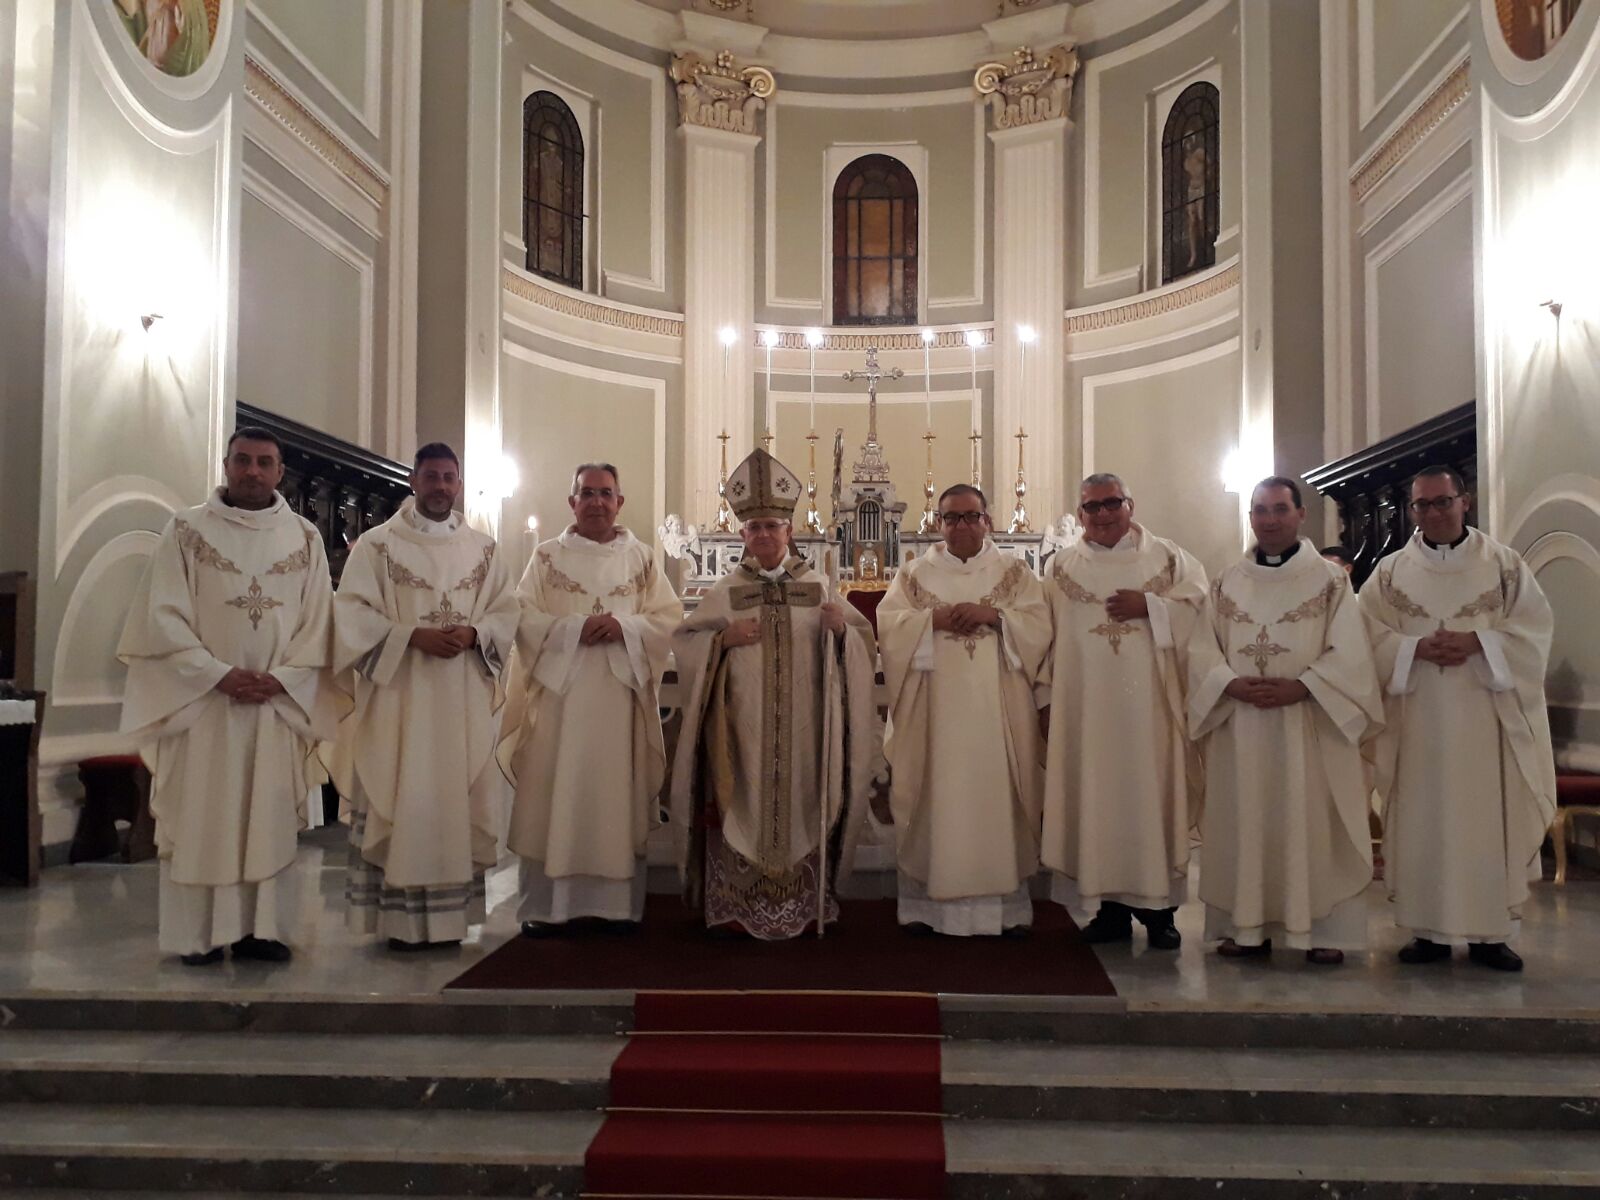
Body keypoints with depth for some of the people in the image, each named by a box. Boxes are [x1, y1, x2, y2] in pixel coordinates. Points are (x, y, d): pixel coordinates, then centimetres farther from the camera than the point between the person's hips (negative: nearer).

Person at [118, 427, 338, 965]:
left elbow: (318, 620, 3)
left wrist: (281, 679, -10)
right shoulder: (186, 530, 1)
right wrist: (219, 675, -14)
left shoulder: (305, 537, 6)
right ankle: (199, 933, 11)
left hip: (278, 703, 2)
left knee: (270, 817, 4)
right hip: (202, 700, -2)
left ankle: (261, 927, 12)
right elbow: (164, 616, -5)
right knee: (200, 816, 2)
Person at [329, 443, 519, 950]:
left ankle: (450, 912, 15)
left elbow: (507, 610, 9)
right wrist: (412, 636, -17)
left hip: (464, 698, 4)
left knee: (458, 798, 6)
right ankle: (401, 918, 3)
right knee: (402, 799, -4)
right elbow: (352, 611, -6)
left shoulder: (483, 548, 11)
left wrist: (473, 634, -12)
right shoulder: (377, 543, 1)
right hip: (400, 694, -3)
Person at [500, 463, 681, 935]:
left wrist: (624, 627, -13)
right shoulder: (547, 557, 7)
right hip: (559, 692, -1)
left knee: (616, 795, 3)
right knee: (555, 796, -2)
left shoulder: (641, 557, 10)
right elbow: (524, 618, -2)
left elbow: (669, 616, 4)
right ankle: (546, 905, 5)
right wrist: (575, 628, -16)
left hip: (620, 696, 1)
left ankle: (617, 902, 10)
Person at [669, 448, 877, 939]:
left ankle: (803, 905, 17)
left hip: (802, 727, 1)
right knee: (744, 804, 0)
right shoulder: (726, 591, 5)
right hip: (742, 727, 0)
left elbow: (863, 639, 7)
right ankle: (735, 906, 11)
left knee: (800, 803, 5)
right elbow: (684, 642, 7)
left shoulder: (818, 587, 6)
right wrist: (723, 639, -11)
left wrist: (840, 630, -14)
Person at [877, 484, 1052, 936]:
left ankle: (1006, 903, 10)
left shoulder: (1016, 573, 11)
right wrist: (934, 619, -14)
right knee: (935, 800, 0)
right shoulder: (914, 574, 11)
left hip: (996, 710, 0)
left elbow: (1039, 626, 0)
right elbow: (889, 625, -1)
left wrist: (994, 615, -14)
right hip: (933, 710, 0)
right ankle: (928, 901, 8)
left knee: (996, 798, 1)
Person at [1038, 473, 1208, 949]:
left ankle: (1159, 909, 11)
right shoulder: (1062, 567, 11)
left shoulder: (1167, 557, 8)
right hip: (1085, 709, 1)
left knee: (1151, 796, 0)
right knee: (1096, 802, 2)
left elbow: (1199, 606, -2)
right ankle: (1111, 908, 12)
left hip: (1148, 705, -1)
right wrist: (1046, 695, 1)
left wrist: (1150, 606, -13)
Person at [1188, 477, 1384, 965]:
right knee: (1244, 823, 5)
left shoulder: (1330, 579, 3)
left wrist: (1300, 687, -18)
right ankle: (1248, 926, 12)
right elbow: (1202, 648, 4)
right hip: (1239, 725, 2)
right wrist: (1232, 684, -13)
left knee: (1311, 824, 0)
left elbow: (1348, 653, -4)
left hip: (1309, 726, -2)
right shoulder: (1227, 582, 10)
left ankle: (1322, 929, 9)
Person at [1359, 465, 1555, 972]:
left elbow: (1534, 627, -1)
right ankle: (1429, 931, 11)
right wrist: (1418, 648, -17)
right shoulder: (1390, 571, 6)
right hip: (1417, 721, 1)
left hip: (1486, 719, 0)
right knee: (1422, 823, 3)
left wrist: (1477, 643, -16)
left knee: (1488, 821, 2)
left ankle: (1491, 932, 13)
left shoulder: (1504, 563, 5)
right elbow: (1370, 636, 0)